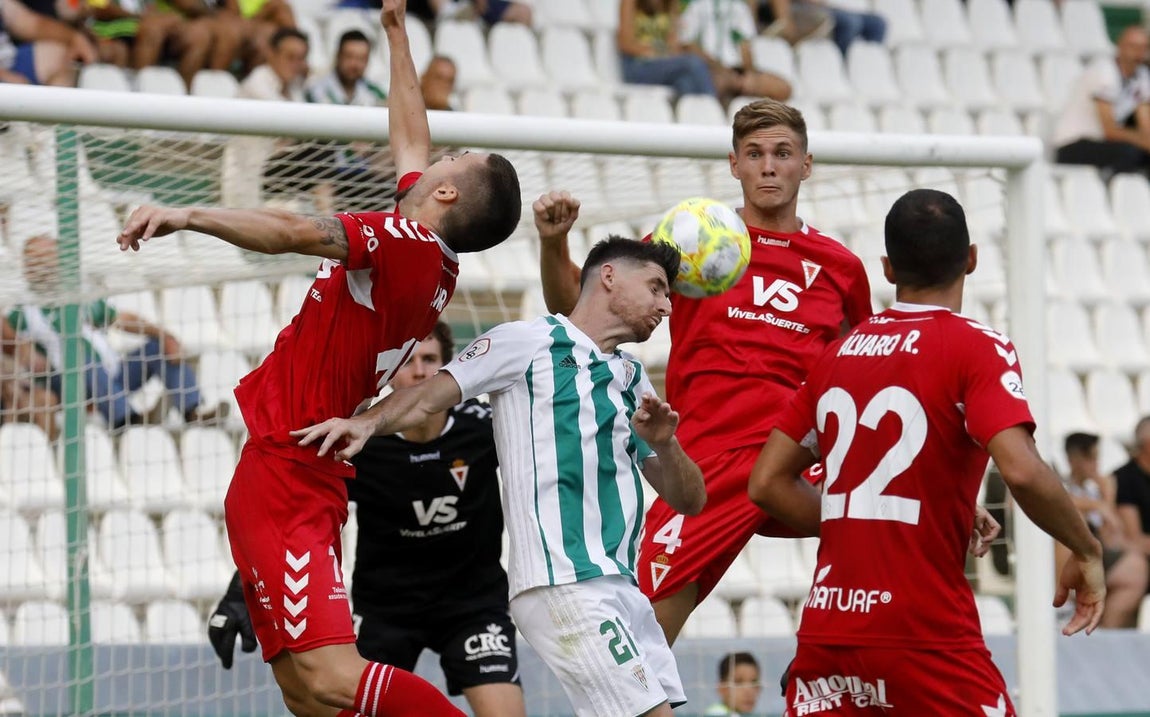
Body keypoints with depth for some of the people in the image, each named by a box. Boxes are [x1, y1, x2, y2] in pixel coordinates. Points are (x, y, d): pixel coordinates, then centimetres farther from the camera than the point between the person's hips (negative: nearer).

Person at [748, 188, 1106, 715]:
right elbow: (1022, 471, -19)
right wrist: (1086, 551, -5)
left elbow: (767, 483, 16)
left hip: (826, 629, 5)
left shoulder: (837, 354, 12)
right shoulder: (976, 348, -6)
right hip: (926, 635, -5)